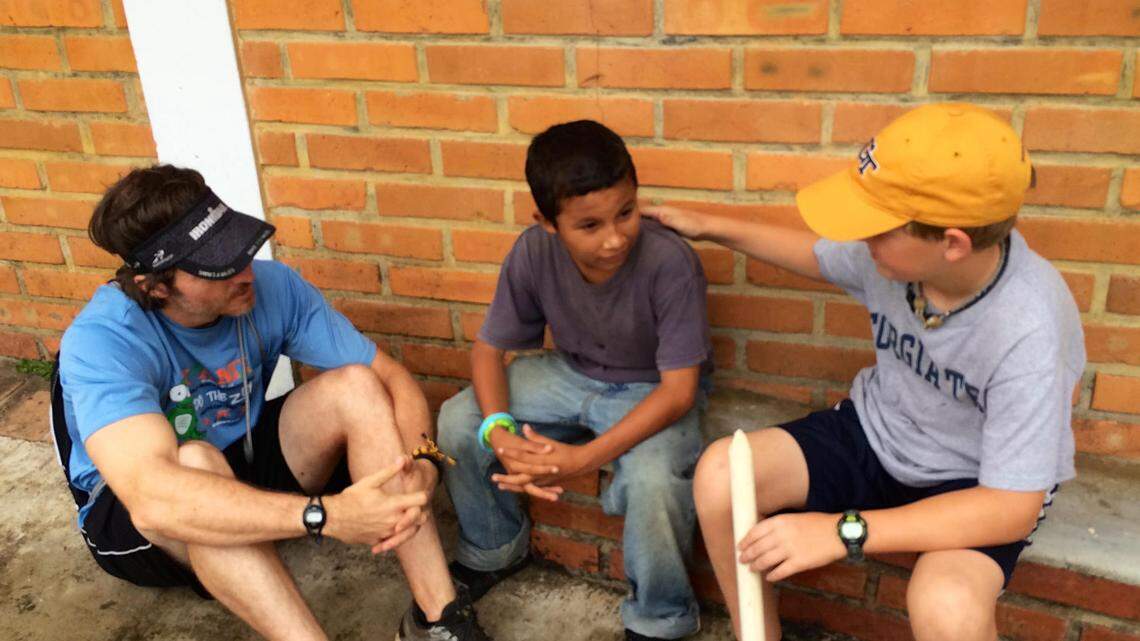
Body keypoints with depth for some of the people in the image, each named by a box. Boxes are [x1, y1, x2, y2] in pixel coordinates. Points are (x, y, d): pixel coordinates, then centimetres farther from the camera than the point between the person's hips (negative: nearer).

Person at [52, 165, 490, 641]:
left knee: (356, 385, -21)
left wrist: (421, 464, -35)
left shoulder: (271, 285, -18)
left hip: (247, 459, 4)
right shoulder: (100, 342, -31)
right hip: (129, 514, -4)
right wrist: (326, 513, -51)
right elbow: (152, 499, -46)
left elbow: (391, 377, -14)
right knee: (196, 461, -38)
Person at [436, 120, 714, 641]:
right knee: (455, 423, -8)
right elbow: (489, 349, -8)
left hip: (652, 392, -4)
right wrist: (499, 434, -27)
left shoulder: (670, 262, -31)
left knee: (655, 481, -34)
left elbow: (679, 389, -28)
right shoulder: (533, 253, -19)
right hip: (570, 374, 5)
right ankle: (494, 550, 22)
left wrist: (583, 459, -36)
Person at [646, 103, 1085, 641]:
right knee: (720, 475, -16)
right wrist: (712, 228, 12)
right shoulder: (897, 247, -17)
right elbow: (816, 256, 9)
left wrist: (843, 532, -34)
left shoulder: (1028, 331, -33)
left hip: (974, 484, -4)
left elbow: (1012, 508, -28)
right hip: (874, 431, 5)